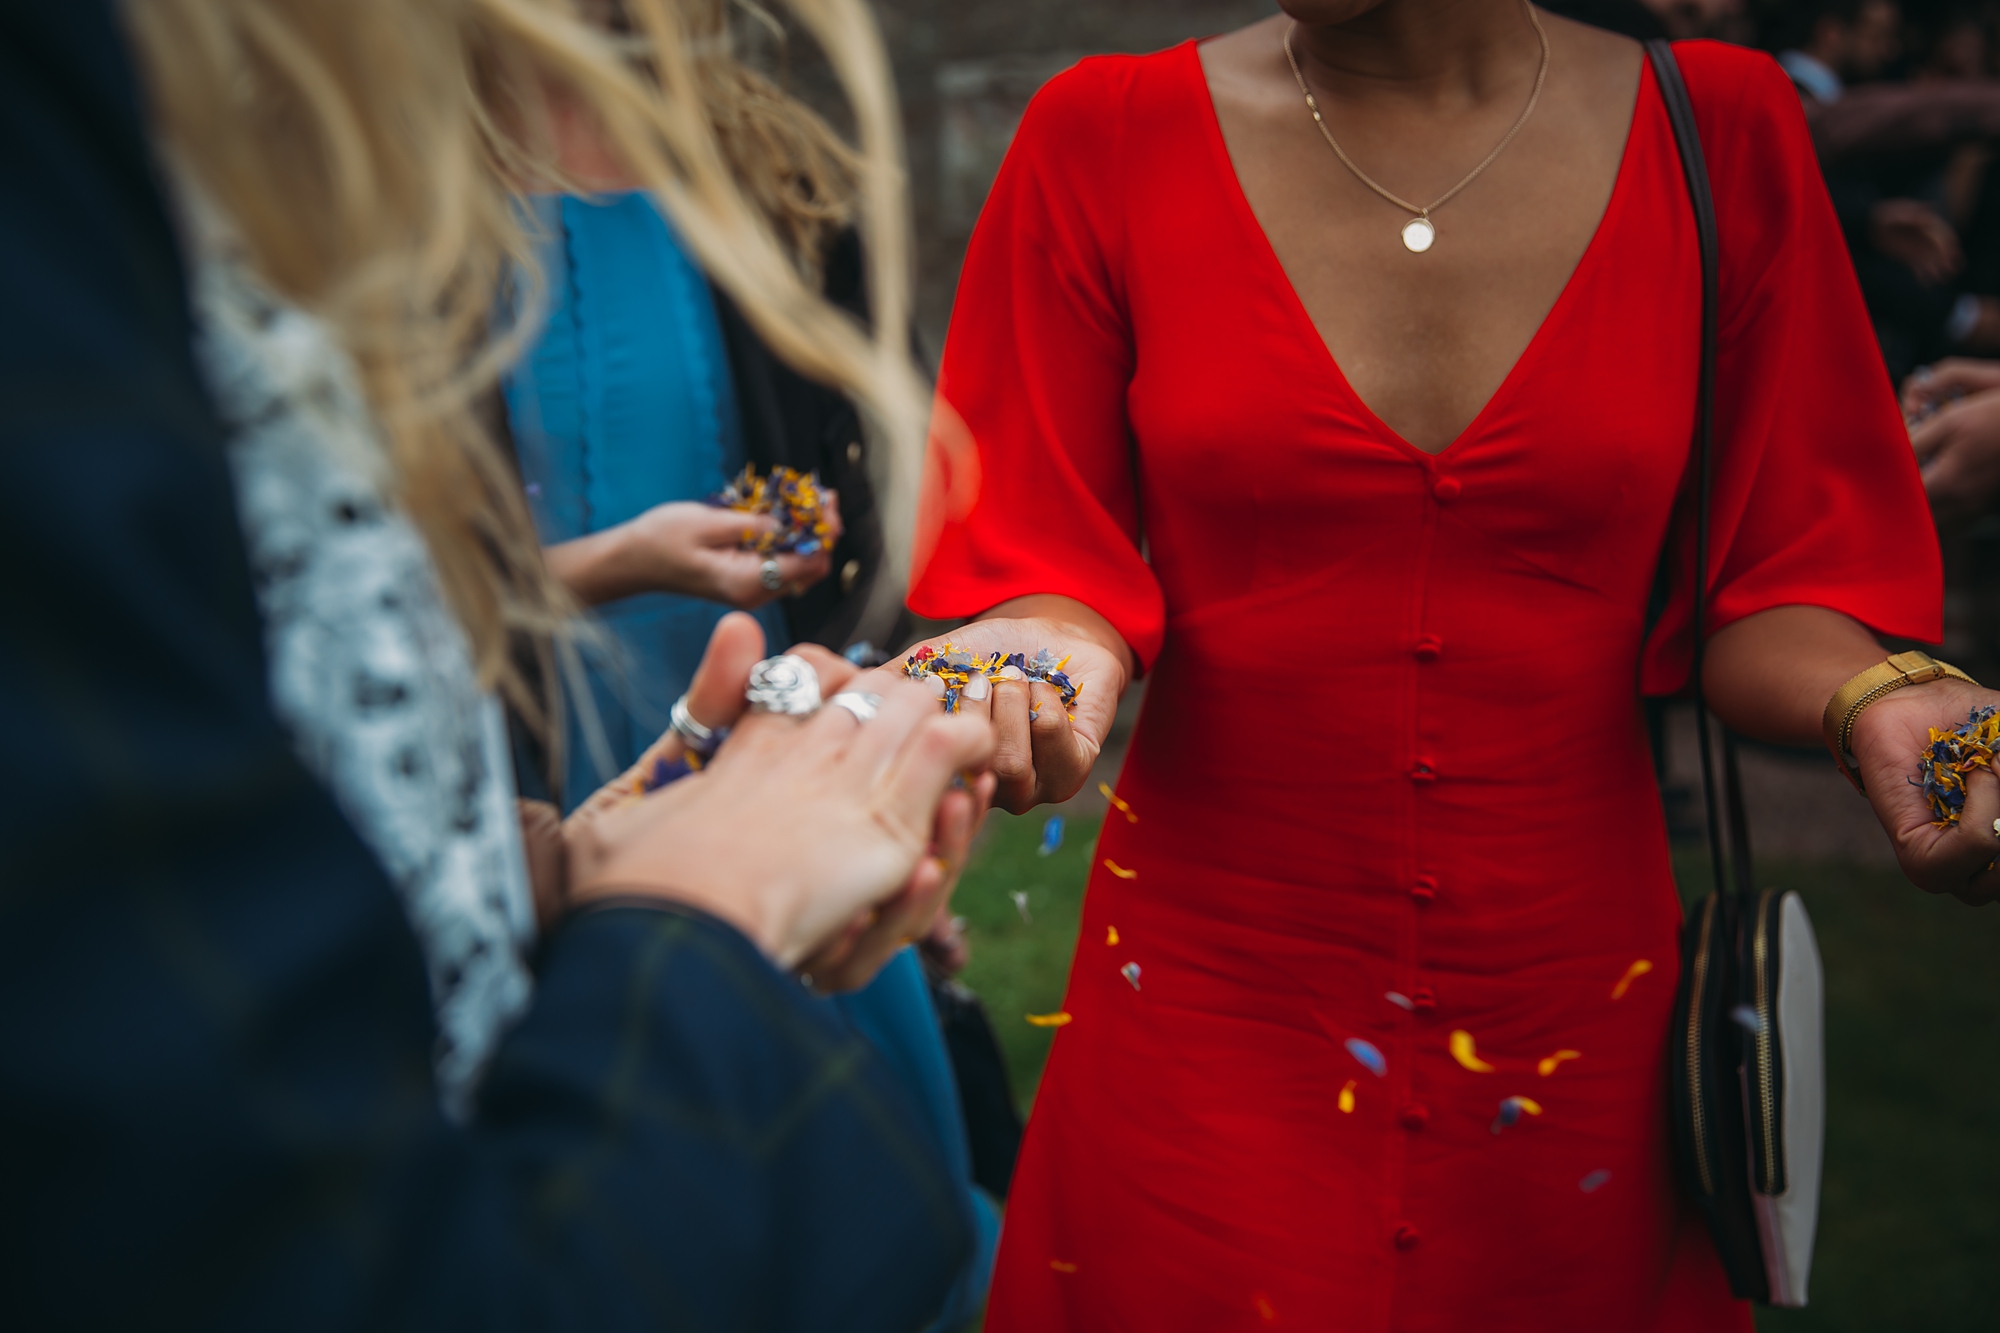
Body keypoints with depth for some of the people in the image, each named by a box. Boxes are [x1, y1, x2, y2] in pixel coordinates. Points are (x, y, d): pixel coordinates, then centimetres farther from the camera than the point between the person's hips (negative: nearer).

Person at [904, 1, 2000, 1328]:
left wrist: (1879, 702, -19)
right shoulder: (1108, 140, -4)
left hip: (1576, 1005, 2)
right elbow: (1048, 549, -2)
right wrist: (1054, 653, -23)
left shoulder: (1722, 133, -2)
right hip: (1210, 993, -1)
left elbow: (1771, 579, 1)